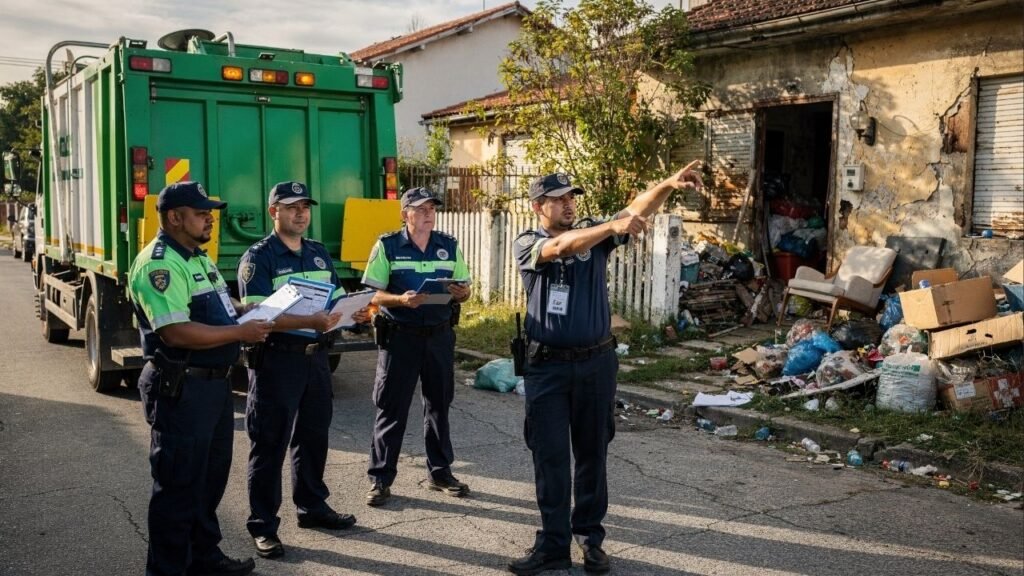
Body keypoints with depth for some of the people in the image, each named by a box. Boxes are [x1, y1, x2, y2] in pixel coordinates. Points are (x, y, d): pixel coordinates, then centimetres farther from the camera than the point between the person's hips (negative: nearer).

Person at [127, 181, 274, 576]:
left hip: (214, 383, 10)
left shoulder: (200, 259, 14)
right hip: (180, 389, -10)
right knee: (179, 484, 0)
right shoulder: (157, 264, -18)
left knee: (211, 477, 19)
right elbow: (176, 332, -28)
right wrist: (241, 332, -23)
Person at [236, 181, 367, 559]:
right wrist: (310, 322, -33)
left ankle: (312, 507, 33)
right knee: (269, 444, 1)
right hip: (277, 360, -7)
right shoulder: (258, 258, -10)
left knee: (313, 436, 17)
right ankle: (263, 525, 11)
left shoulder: (320, 254, 12)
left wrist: (356, 312, -9)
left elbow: (338, 300, 15)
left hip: (316, 357, 7)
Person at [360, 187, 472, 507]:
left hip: (440, 335, 4)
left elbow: (465, 288, 11)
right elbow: (372, 293, -6)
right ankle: (380, 478, 11)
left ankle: (440, 472, 25)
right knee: (391, 408, 1)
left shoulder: (450, 245, 8)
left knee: (439, 405, 12)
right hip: (399, 336, -3)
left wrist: (462, 293, -13)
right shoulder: (387, 246, -2)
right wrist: (401, 300, -24)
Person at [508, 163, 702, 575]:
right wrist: (614, 226, -37)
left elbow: (637, 208, -9)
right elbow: (562, 246, -24)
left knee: (592, 454, 11)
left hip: (595, 363, 2)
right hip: (547, 366, -2)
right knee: (550, 456, 4)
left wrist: (668, 185, -28)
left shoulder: (595, 235, 5)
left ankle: (590, 538, 25)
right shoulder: (527, 244, -3)